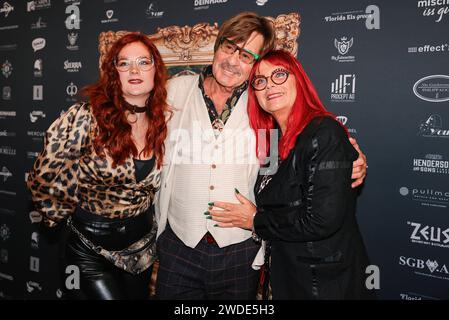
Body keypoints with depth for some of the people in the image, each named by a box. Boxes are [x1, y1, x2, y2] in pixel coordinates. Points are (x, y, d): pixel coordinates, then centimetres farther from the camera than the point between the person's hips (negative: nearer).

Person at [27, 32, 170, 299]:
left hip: (142, 245, 4)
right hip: (92, 249, -4)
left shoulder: (162, 120, -6)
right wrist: (63, 215, -1)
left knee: (139, 295, 21)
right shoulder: (86, 117, -20)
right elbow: (42, 178, -13)